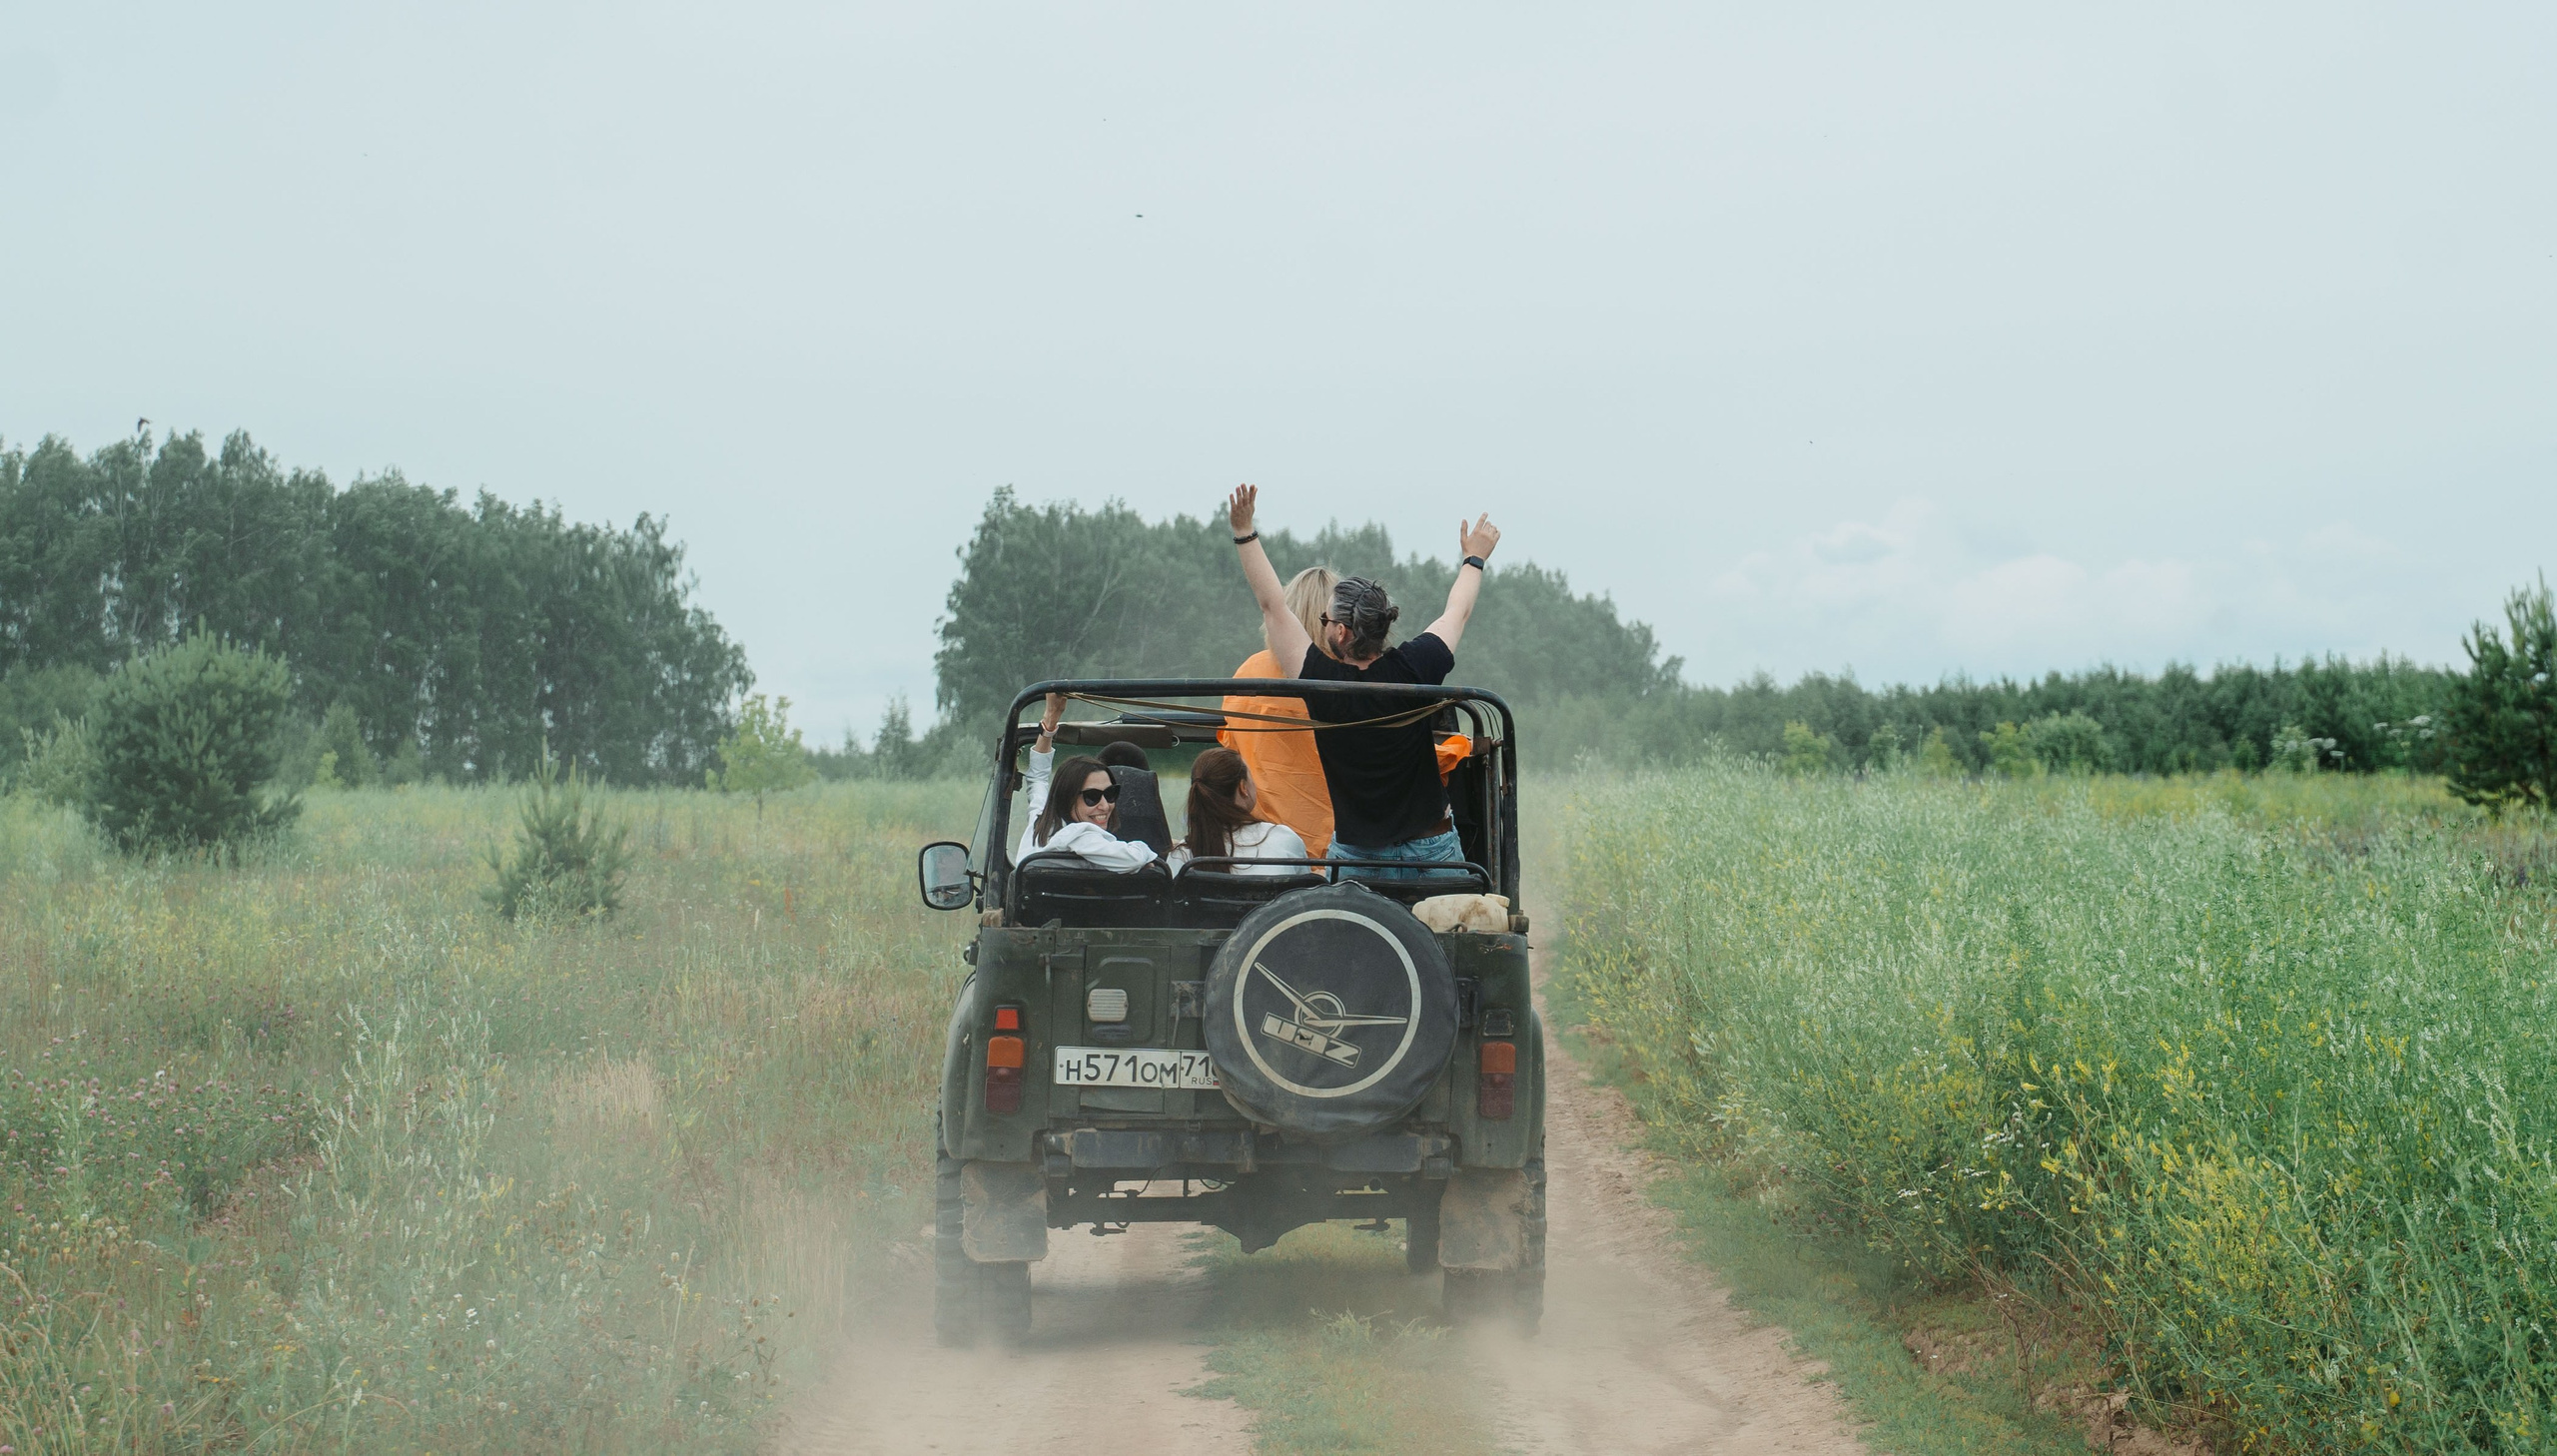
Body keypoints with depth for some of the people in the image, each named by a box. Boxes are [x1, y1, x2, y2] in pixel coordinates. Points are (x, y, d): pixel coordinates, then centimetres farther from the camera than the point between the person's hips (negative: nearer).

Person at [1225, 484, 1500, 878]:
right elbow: (1458, 612, 13)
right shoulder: (1413, 669, -7)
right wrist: (1474, 557, 32)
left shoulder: (1321, 682, -11)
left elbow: (1272, 605, -1)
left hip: (1355, 856, -2)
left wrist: (1244, 532, 7)